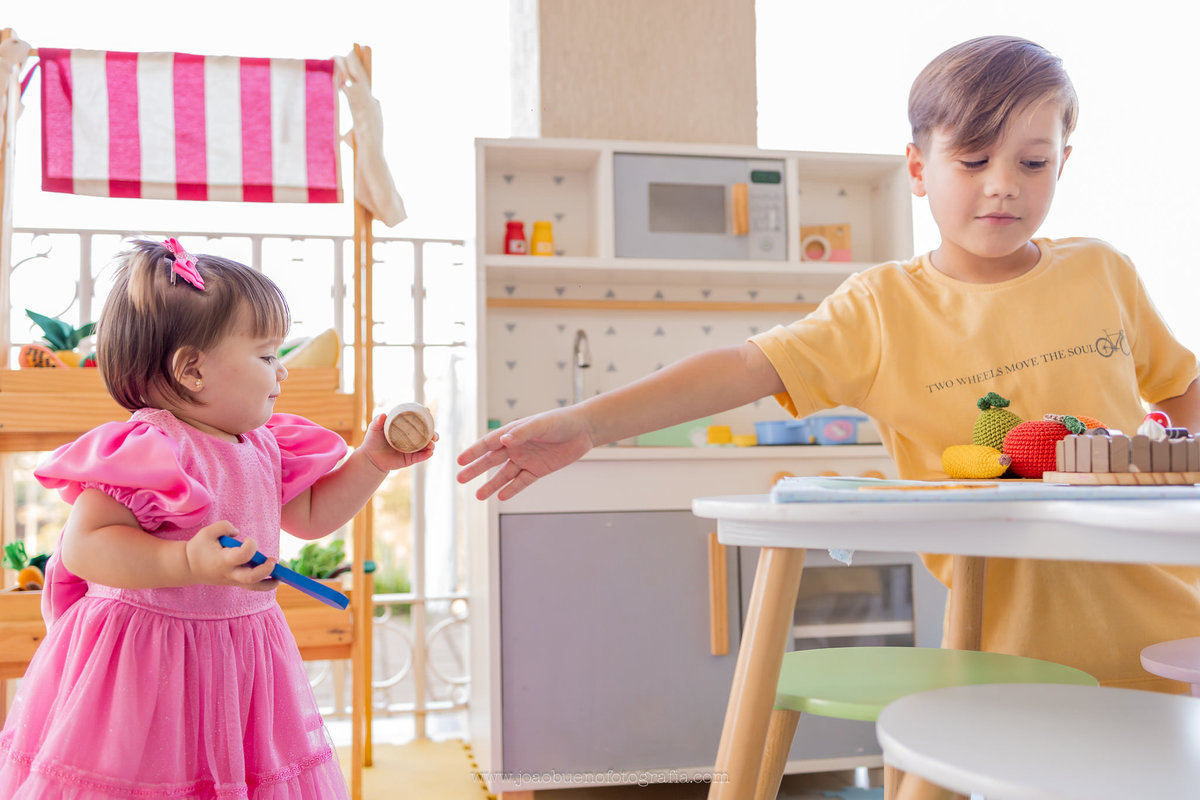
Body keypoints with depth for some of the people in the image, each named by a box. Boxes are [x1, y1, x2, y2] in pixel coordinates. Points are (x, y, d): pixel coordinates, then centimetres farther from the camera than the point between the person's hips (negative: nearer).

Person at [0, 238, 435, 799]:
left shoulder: (262, 448, 7)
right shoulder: (148, 448, -21)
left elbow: (310, 515, 20)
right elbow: (82, 545, -27)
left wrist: (371, 462, 11)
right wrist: (190, 562, -38)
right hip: (145, 669, -8)